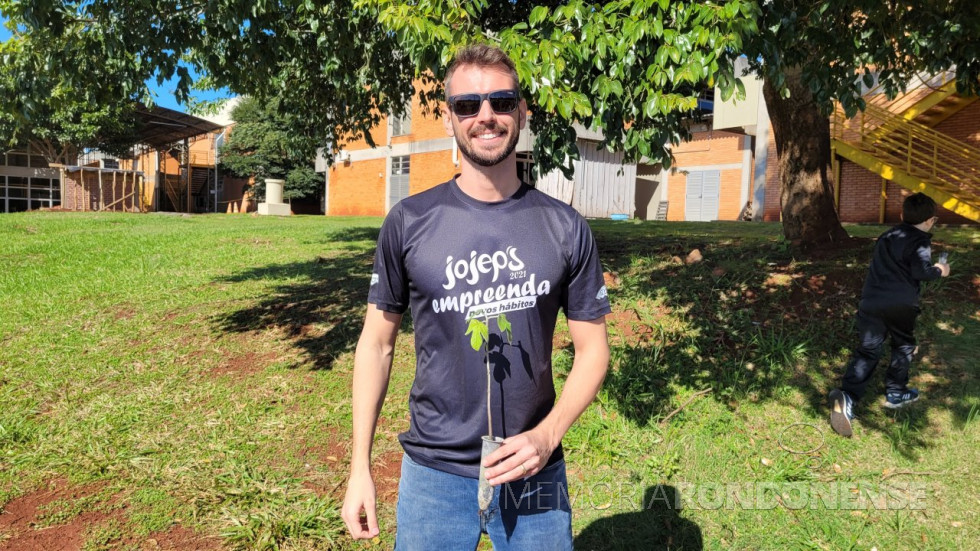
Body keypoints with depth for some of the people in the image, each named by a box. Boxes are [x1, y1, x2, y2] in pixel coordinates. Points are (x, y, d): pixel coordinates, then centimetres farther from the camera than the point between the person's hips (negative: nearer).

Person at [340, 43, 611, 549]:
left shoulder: (565, 228, -4)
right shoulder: (409, 223, -6)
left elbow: (592, 348, 0)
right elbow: (377, 342, 1)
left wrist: (546, 436, -14)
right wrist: (360, 467, 0)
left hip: (534, 472, 1)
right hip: (434, 472, 0)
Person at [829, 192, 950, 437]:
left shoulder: (887, 236, 21)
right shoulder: (920, 241, 0)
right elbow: (920, 270, -15)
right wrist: (938, 271, 5)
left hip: (872, 302, 5)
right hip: (901, 304, -4)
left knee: (867, 350, -1)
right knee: (903, 346, 21)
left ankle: (847, 396, -20)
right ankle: (895, 393, 28)